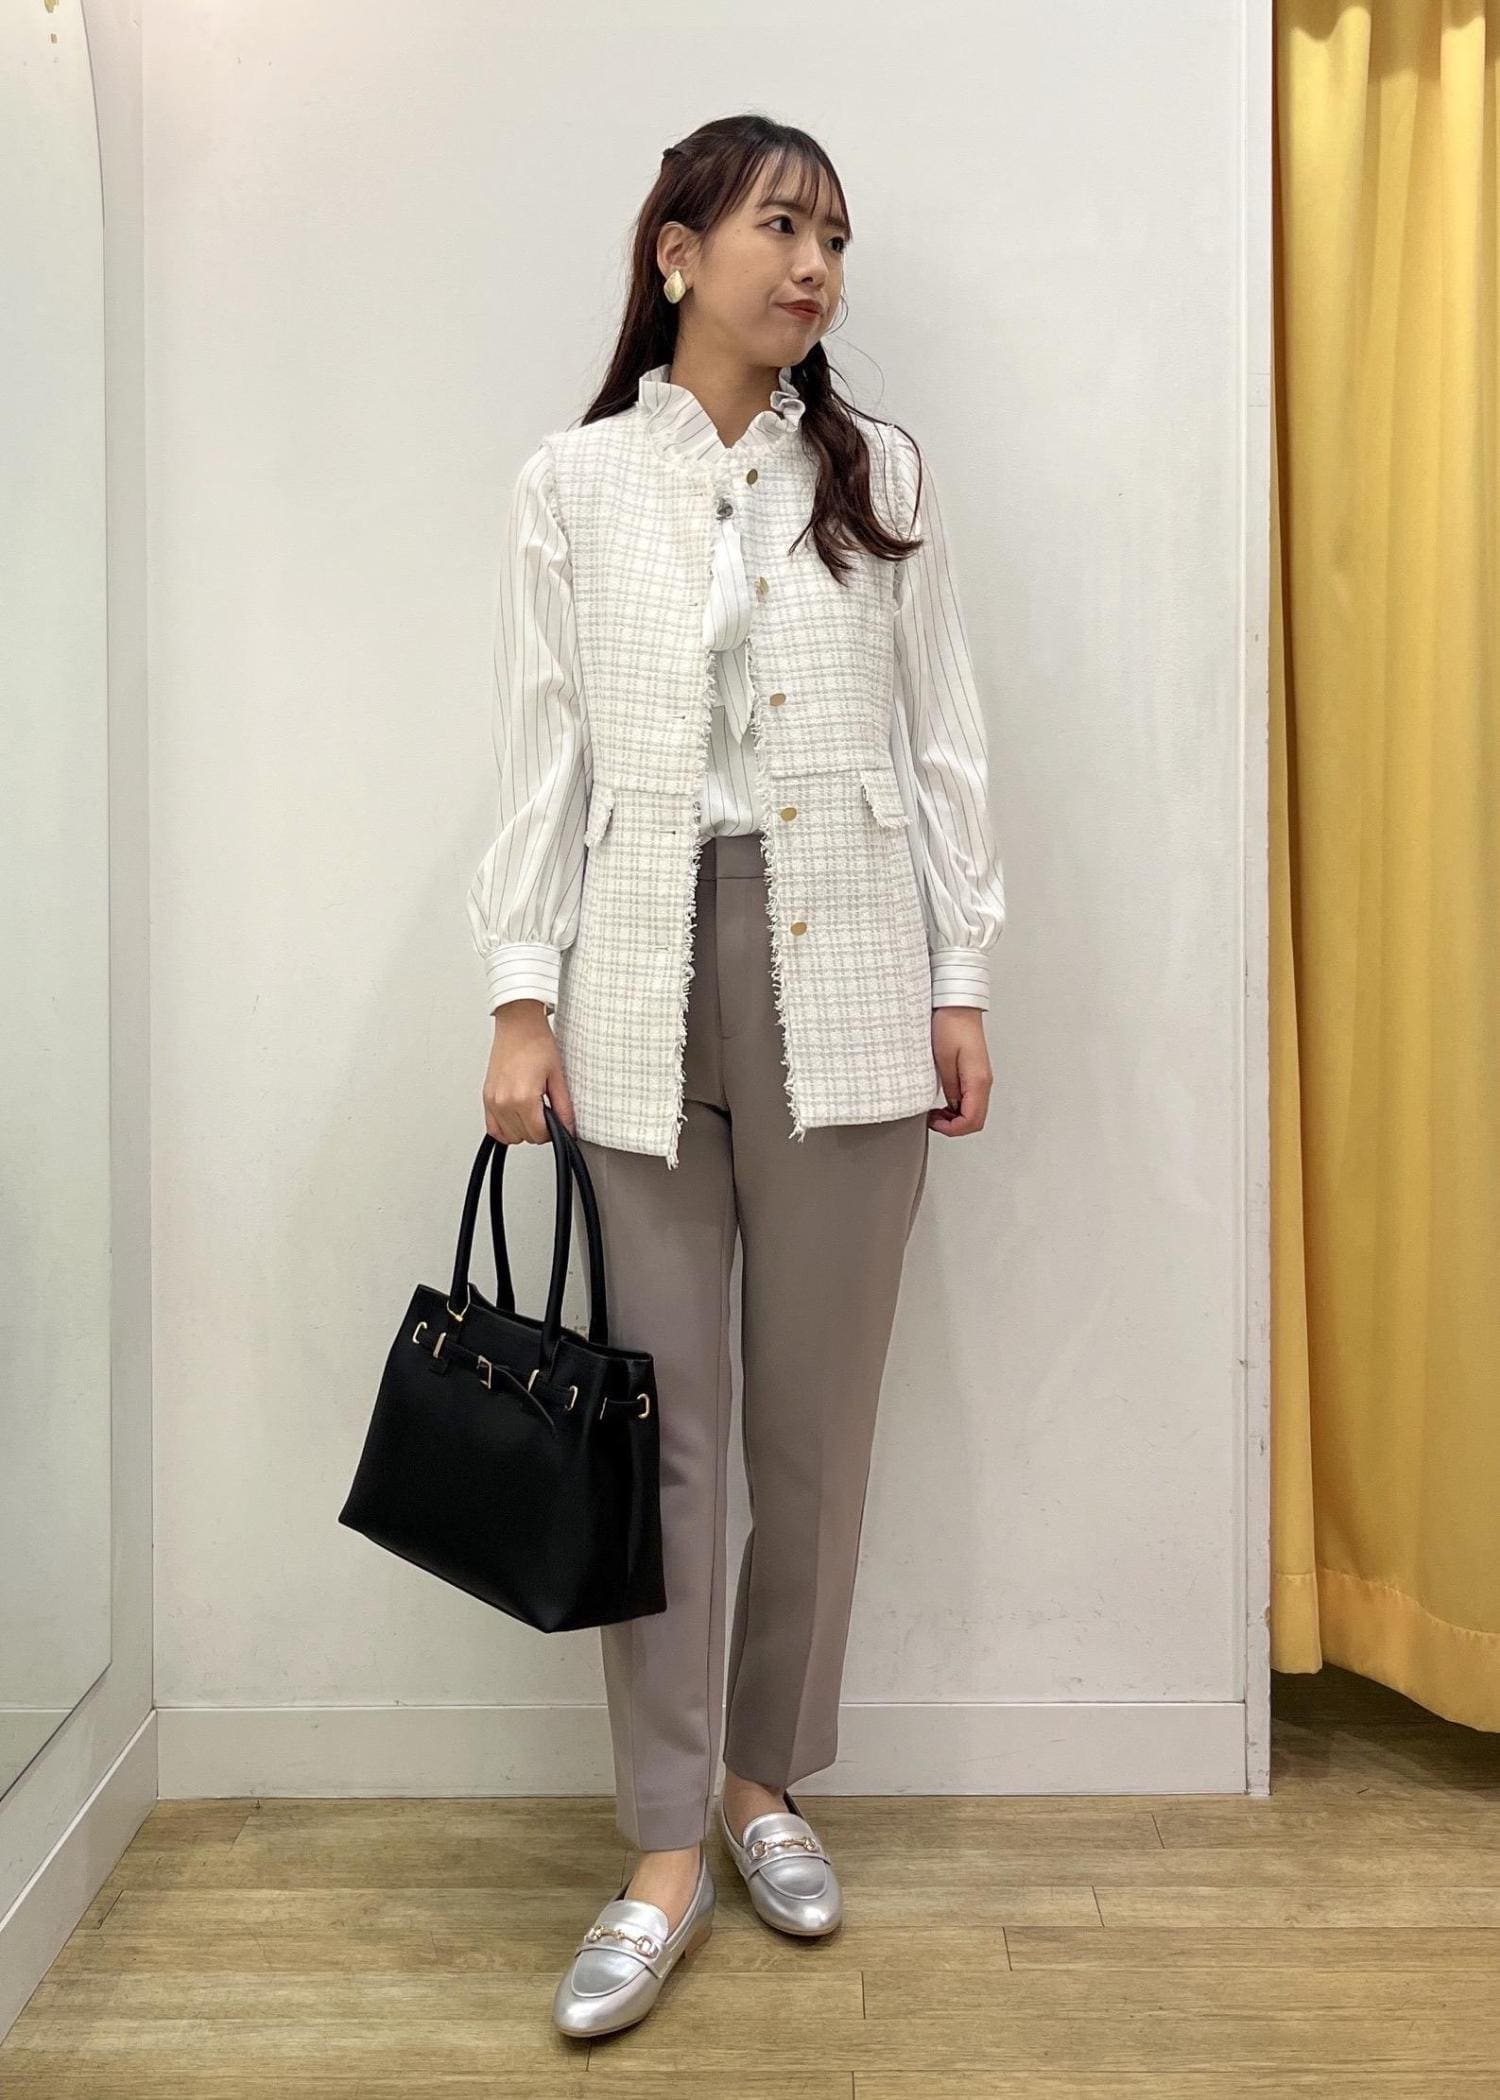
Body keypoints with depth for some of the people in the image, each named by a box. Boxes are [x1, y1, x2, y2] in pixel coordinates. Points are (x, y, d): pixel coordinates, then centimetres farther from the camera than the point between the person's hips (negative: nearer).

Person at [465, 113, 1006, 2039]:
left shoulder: (878, 476, 9)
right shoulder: (573, 484, 6)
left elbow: (942, 745, 7)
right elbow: (542, 756, 3)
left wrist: (961, 984, 3)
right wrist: (522, 998, -3)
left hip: (842, 987, 1)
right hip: (645, 986, -1)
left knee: (817, 1417, 7)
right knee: (660, 1424, 2)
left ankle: (767, 1785, 27)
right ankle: (666, 1854, 14)